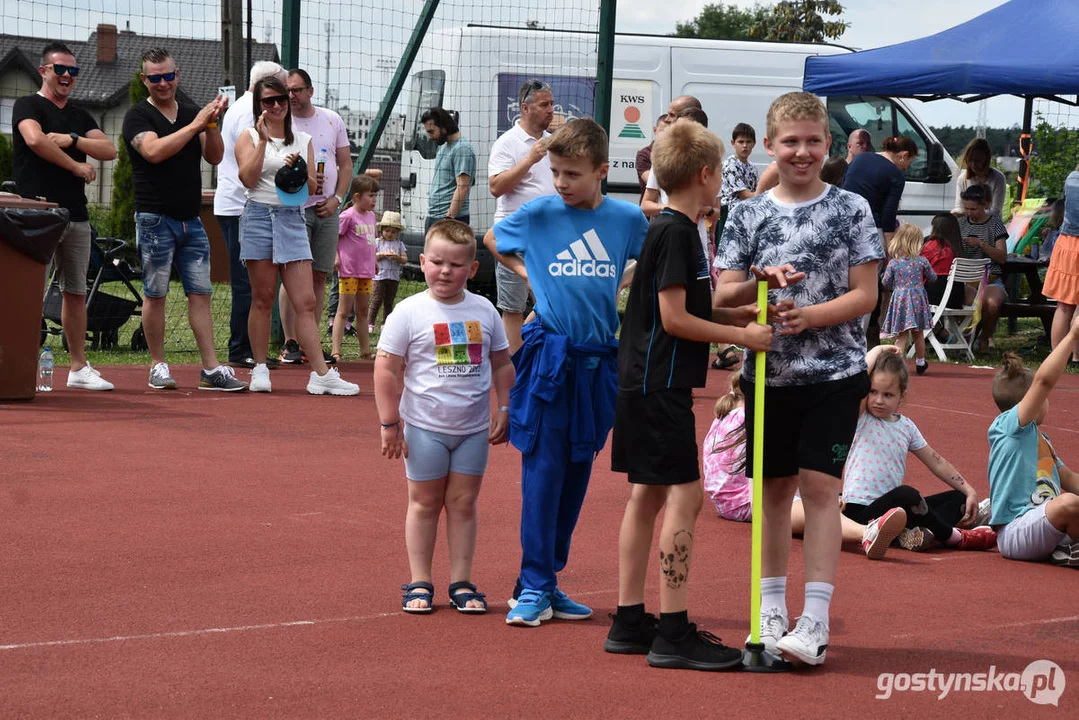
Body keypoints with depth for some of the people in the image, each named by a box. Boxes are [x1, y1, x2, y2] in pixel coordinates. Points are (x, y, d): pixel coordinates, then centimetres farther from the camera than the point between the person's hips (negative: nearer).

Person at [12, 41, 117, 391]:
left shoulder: (80, 115, 21)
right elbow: (35, 140, -19)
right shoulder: (28, 106, 1)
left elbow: (109, 150, 8)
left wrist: (71, 140, -8)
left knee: (76, 292, 9)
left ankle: (79, 368, 13)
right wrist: (76, 165, -10)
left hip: (76, 214, 7)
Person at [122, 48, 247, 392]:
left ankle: (211, 369, 0)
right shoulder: (138, 115, -1)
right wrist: (196, 125, -18)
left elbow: (214, 157, 7)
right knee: (155, 295, -1)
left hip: (191, 220, 5)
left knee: (200, 294, 1)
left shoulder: (193, 113, 15)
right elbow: (154, 151, -19)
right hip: (155, 218, -5)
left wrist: (212, 124, -9)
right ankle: (158, 366, 7)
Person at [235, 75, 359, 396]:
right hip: (259, 217, -2)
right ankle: (260, 370, 12)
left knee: (306, 301, -4)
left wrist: (299, 169, -6)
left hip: (292, 220, 2)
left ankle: (320, 374, -8)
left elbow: (312, 187, 13)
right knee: (263, 299, 2)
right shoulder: (249, 137, 5)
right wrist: (263, 140, -11)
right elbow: (249, 178, -9)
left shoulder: (303, 140, 14)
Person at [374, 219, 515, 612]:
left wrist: (504, 410, 6)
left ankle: (461, 582, 13)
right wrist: (390, 423, -8)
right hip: (424, 427, -2)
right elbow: (387, 368, -7)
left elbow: (502, 364, 12)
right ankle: (419, 583, 13)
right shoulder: (410, 312, -8)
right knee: (424, 502, 6)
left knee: (463, 502, 7)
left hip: (474, 428, 3)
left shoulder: (484, 311, 2)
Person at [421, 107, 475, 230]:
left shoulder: (462, 149, -11)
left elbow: (462, 188, -19)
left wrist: (449, 218, -23)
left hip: (451, 218, -9)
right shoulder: (442, 146, 18)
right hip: (433, 217, 9)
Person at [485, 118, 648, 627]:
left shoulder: (627, 219, 0)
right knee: (543, 471, -6)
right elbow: (492, 239, 16)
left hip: (599, 360, 3)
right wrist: (526, 272, 5)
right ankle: (533, 586, -2)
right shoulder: (537, 215, -3)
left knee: (577, 474, 8)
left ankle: (549, 582, 17)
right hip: (549, 358, -3)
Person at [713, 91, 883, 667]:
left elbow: (865, 295, -4)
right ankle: (772, 611, 21)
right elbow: (722, 297, 3)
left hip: (833, 371, -3)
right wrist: (762, 282, -17)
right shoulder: (748, 214, 4)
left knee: (818, 485, -8)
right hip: (768, 373, 3)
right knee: (774, 487, 10)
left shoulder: (851, 210, -1)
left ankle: (816, 623, -8)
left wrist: (808, 316, -18)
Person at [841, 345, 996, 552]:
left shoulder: (906, 426, 11)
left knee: (958, 498, 2)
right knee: (906, 494, -37)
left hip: (892, 506, 8)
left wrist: (970, 491, 8)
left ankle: (924, 532, -30)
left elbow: (937, 463, 16)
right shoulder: (861, 420, -6)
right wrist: (878, 351, -10)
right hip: (862, 511, -8)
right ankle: (954, 537, -15)